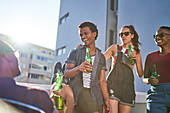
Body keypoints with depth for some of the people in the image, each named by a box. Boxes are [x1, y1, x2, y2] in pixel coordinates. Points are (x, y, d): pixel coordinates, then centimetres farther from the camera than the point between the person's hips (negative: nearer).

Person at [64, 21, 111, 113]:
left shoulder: (101, 57, 13)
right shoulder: (76, 53, 3)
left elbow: (102, 80, 12)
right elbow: (66, 74, -5)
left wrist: (106, 100, 3)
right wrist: (78, 68, -26)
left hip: (95, 95, 4)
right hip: (78, 91, -4)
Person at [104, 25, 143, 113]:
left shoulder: (136, 52, 16)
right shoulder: (115, 48, 12)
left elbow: (140, 74, 12)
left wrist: (136, 59, -3)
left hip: (127, 86, 3)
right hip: (113, 83, -2)